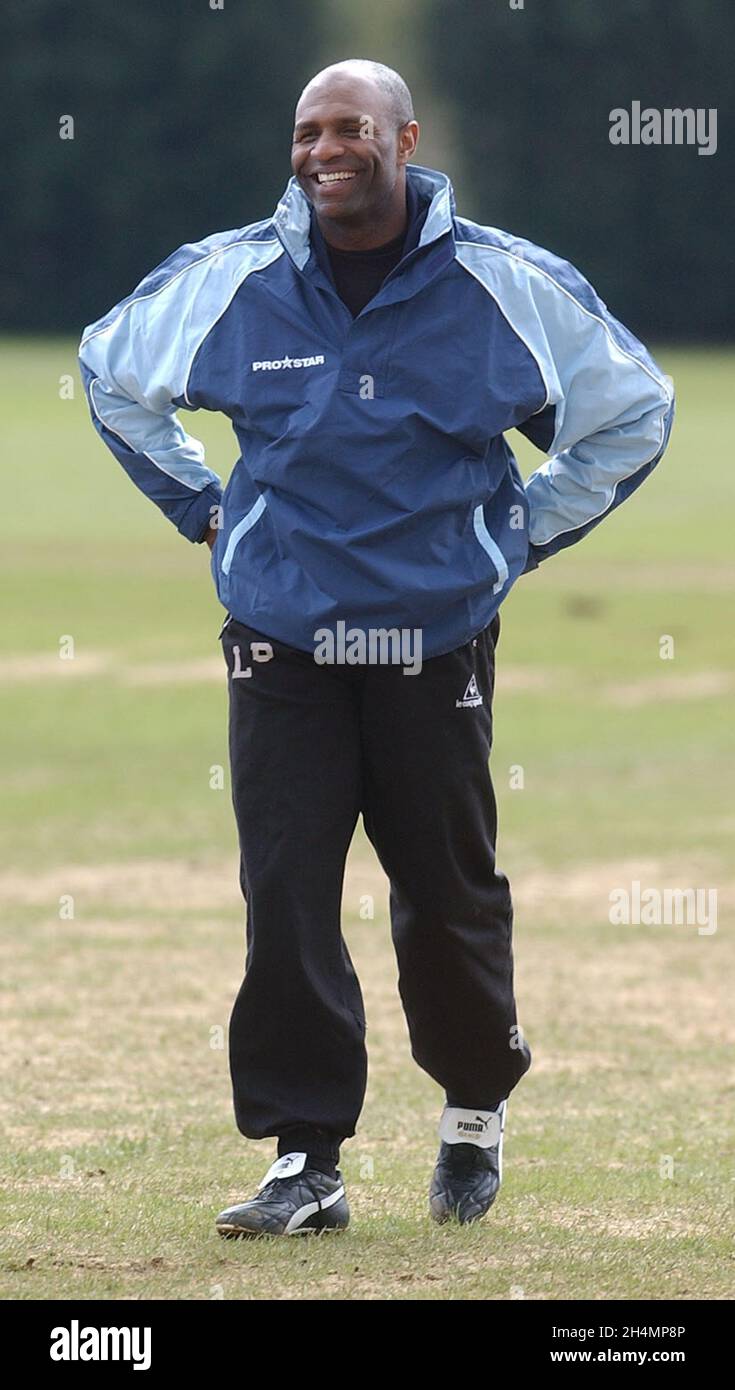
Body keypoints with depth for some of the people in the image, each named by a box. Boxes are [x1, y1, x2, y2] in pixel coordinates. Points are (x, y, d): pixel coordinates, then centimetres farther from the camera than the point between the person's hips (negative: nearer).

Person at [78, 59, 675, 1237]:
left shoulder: (507, 288, -4)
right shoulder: (228, 281, -1)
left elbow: (634, 411, 10)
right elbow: (111, 373, 19)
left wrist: (523, 536, 8)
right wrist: (204, 510, 14)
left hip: (437, 642, -1)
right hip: (281, 641, 1)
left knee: (449, 896, 6)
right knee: (286, 899, -6)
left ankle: (477, 1110, 30)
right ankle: (305, 1160, -1)